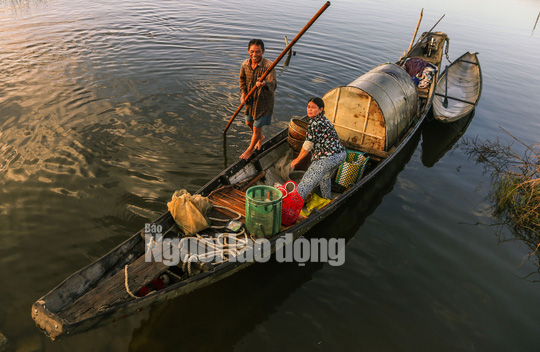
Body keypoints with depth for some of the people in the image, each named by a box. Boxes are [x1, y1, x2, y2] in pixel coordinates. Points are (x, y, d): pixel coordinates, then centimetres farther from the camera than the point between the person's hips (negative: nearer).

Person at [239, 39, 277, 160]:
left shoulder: (269, 65, -26)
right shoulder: (245, 65, -8)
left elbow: (273, 84, -37)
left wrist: (264, 84, -60)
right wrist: (243, 94, -6)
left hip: (264, 101, -6)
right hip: (250, 100, 6)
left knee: (257, 128, 5)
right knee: (249, 122, 22)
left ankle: (250, 149, 32)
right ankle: (261, 137, 54)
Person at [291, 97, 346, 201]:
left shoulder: (314, 122, -11)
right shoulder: (324, 120, 18)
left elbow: (308, 145, -10)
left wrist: (297, 159, 1)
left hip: (327, 157, -10)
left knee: (308, 181, -2)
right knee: (325, 177, 34)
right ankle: (327, 200, 51)